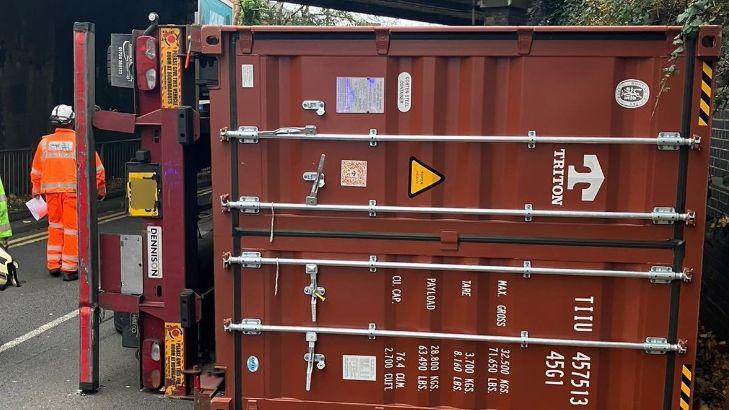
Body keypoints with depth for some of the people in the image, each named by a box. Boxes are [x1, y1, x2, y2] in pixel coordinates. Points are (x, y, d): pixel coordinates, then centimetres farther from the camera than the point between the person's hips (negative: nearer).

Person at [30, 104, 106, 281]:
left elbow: (36, 170, 14)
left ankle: (53, 265, 22)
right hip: (74, 190, -4)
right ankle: (69, 269, 5)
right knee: (72, 228, 2)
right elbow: (97, 167, -2)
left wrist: (36, 189, 28)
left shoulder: (45, 142, 5)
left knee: (55, 226, 19)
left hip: (51, 191, 4)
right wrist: (101, 187, 11)